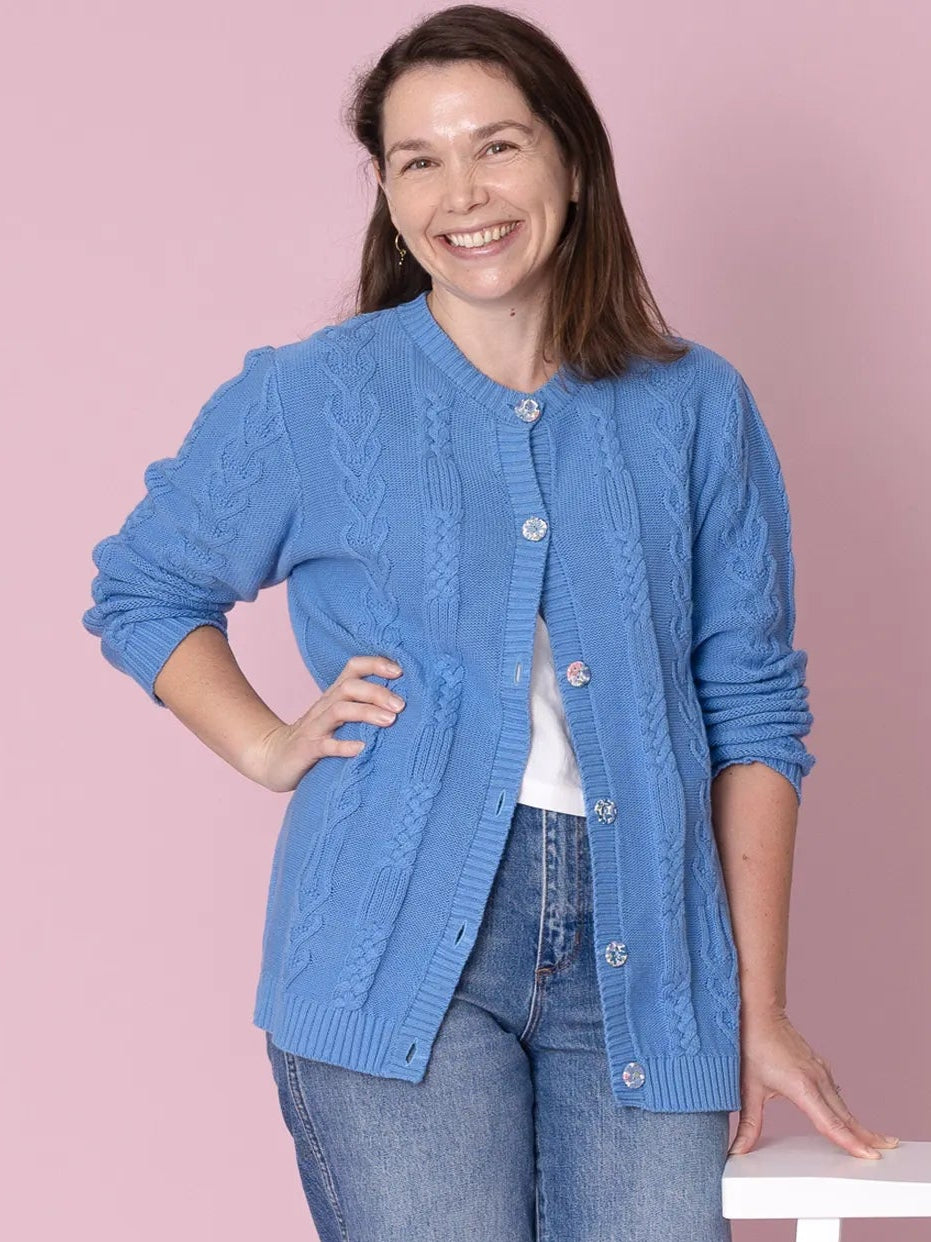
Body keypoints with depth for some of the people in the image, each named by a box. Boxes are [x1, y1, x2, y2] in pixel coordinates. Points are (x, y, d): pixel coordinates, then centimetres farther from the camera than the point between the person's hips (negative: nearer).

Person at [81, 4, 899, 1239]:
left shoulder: (695, 408, 8)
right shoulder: (304, 402, 5)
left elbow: (753, 709, 9)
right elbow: (139, 590, 18)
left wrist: (761, 1007, 7)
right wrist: (269, 748, 3)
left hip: (638, 954, 2)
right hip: (403, 944, -2)